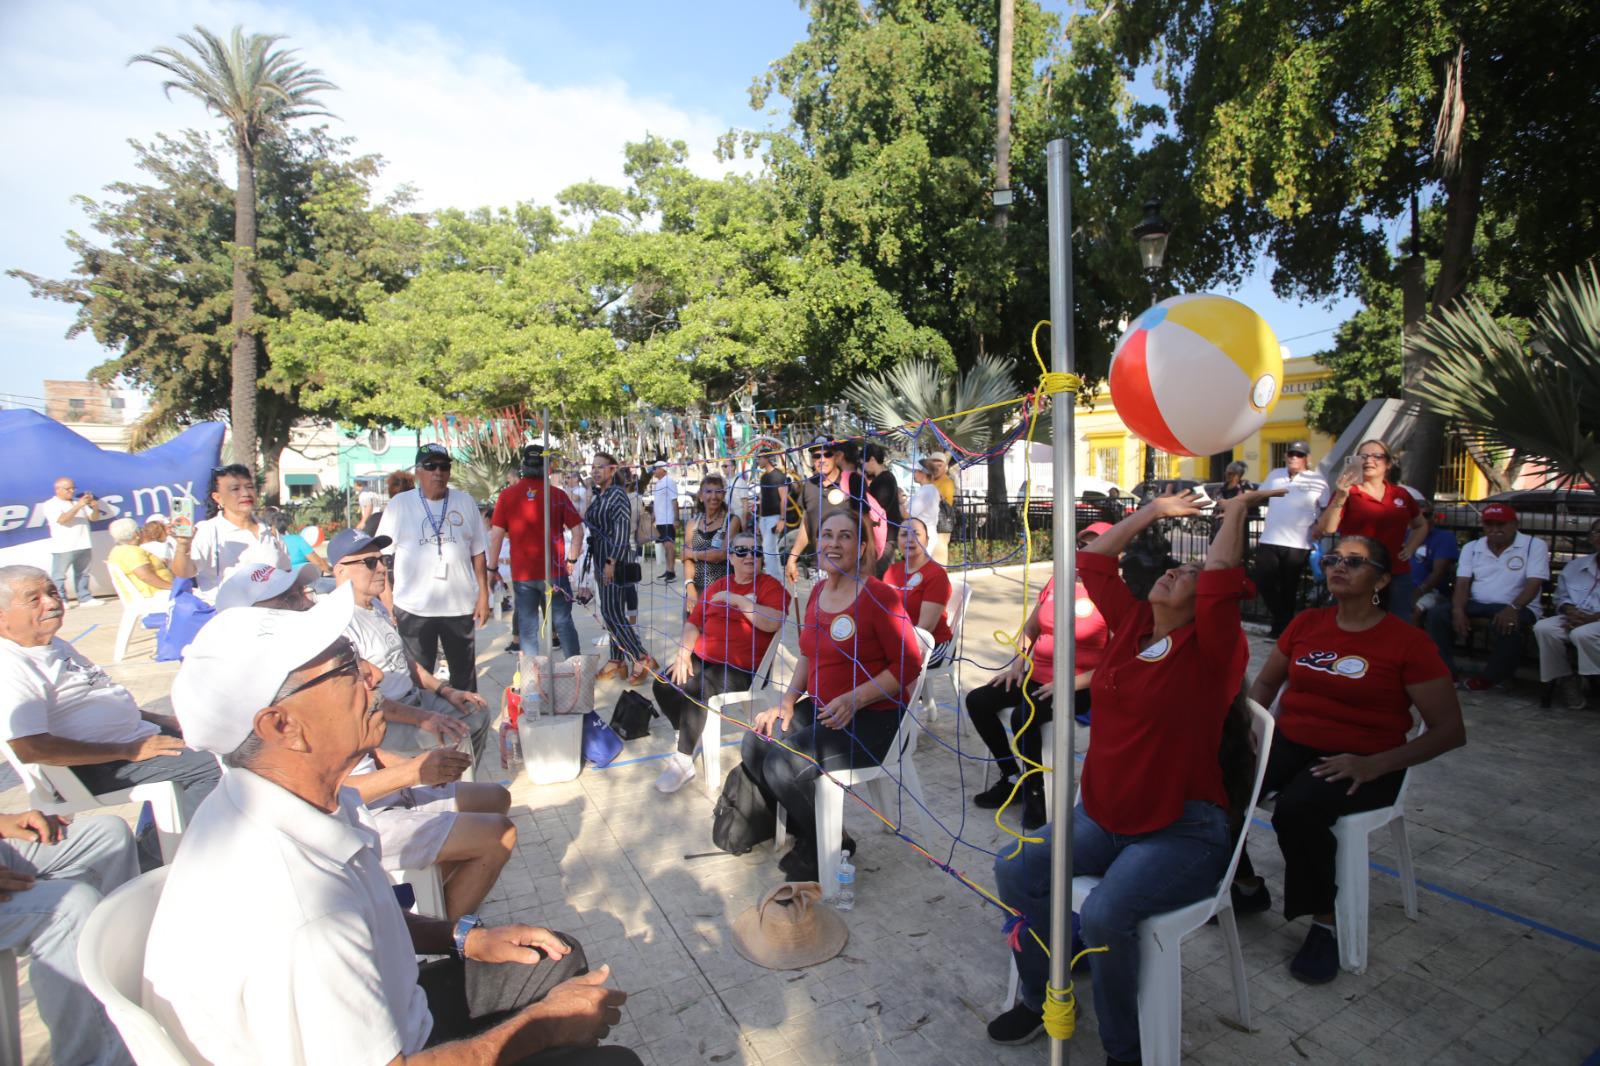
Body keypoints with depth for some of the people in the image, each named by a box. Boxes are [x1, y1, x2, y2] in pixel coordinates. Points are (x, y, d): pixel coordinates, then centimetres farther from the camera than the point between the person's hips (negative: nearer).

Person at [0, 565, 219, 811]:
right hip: (97, 768, -10)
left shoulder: (56, 646, 16)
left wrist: (161, 720, 12)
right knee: (213, 770, -22)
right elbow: (31, 749, -25)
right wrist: (129, 752, -22)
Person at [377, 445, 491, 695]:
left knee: (465, 674, 13)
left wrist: (483, 594, 3)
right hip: (413, 608, -2)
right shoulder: (399, 504, 1)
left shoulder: (465, 502, 6)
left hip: (461, 606, 2)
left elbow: (478, 552, 8)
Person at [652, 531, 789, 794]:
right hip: (702, 658, 7)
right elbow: (694, 622, 15)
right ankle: (688, 737, 14)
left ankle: (684, 762, -12)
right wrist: (683, 654, -1)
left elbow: (774, 622, -23)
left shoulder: (770, 585, -4)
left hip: (741, 668, -7)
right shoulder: (717, 586, 17)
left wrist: (736, 599, -21)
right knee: (662, 685, -9)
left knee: (693, 690, -28)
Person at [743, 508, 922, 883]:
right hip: (820, 708, 8)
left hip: (872, 717, -8)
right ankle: (805, 833, 16)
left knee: (783, 764, -20)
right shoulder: (818, 592, 7)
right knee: (755, 745, -4)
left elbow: (910, 664, -17)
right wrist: (788, 702, 5)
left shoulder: (879, 596, -17)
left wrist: (853, 701, -23)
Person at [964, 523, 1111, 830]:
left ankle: (1035, 790, -5)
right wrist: (1019, 662, 5)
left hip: (1078, 687, -7)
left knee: (1024, 717, -31)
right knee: (977, 701, -9)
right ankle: (1011, 778, 7)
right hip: (1037, 676, 7)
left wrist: (1071, 684, -22)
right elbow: (1031, 627, 20)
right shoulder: (1056, 582, 8)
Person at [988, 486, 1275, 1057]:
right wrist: (1155, 510, 15)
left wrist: (1237, 508, -12)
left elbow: (1222, 577, -28)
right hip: (1102, 815, 6)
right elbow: (1093, 560, 8)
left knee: (1104, 914, -28)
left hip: (1182, 831, -6)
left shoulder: (1210, 649, -12)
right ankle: (1041, 1000, 17)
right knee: (1015, 870, -8)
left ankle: (1124, 1048, 2)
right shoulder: (1133, 623, 4)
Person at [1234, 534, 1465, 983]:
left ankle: (1326, 922, -6)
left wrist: (1376, 764, -19)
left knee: (1297, 809, -35)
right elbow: (1265, 682, 19)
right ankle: (1247, 886, 5)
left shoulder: (1407, 642, -5)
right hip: (1288, 744, 5)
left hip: (1360, 764, -4)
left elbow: (1450, 730, -6)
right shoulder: (1306, 624, 9)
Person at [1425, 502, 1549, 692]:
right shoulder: (1471, 548, 9)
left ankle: (1491, 677, -14)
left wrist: (1513, 608, -31)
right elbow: (1462, 583, 2)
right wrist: (1458, 610, -18)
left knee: (1506, 625, -38)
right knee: (1437, 612, -22)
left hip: (1517, 607, -4)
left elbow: (1534, 584, -13)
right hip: (1477, 605, 4)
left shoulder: (1535, 545, -1)